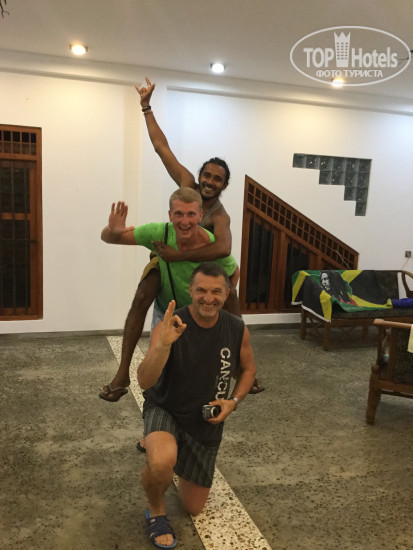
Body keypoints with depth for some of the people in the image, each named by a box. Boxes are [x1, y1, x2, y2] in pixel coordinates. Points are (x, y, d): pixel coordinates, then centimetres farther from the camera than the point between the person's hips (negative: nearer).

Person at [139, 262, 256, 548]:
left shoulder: (238, 329, -14)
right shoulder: (169, 327, -25)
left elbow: (248, 369, 5)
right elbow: (144, 382, -35)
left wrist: (233, 402, -12)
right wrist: (163, 345, -53)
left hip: (207, 423, 4)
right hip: (164, 410, -3)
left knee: (194, 508, 15)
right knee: (162, 462, -38)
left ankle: (184, 469, 48)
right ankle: (156, 511, -2)